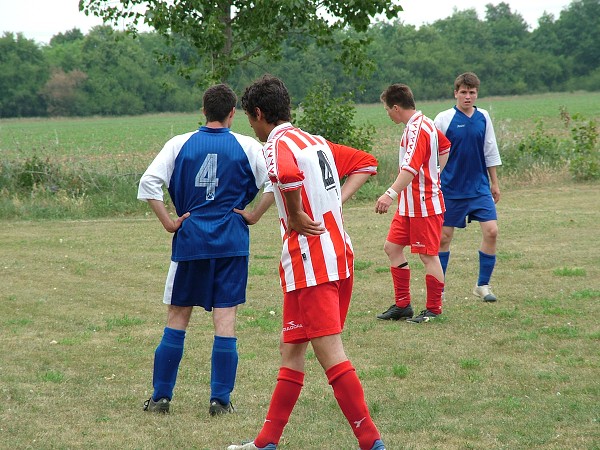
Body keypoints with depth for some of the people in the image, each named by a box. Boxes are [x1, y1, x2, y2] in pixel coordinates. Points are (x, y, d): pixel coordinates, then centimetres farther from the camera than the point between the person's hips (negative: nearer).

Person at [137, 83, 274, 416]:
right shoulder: (247, 146, 0)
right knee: (225, 318, 2)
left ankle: (161, 396, 10)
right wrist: (251, 217, 2)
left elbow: (148, 183, -6)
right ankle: (220, 400, 0)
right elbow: (273, 185, -7)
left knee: (177, 317, 9)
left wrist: (169, 223, 0)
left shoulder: (180, 144, 2)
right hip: (231, 242, -1)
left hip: (190, 240, 1)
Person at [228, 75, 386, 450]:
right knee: (292, 351, 16)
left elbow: (288, 175, -35)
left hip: (310, 262, -9)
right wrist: (335, 201, 14)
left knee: (331, 354, -8)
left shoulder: (277, 145, -11)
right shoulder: (316, 142, 16)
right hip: (339, 254, 9)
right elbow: (366, 162, 26)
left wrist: (296, 216, -17)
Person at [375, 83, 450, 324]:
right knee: (392, 247, 10)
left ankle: (433, 310, 7)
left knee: (428, 256, -2)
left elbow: (411, 168, -33)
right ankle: (402, 305, 15)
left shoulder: (417, 130, -20)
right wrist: (433, 174, 25)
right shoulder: (425, 124, 11)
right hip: (408, 205, 10)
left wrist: (391, 194, -42)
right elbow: (445, 146, 29)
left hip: (424, 205, -10)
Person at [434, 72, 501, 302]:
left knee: (491, 231, -9)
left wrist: (494, 183, 14)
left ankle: (483, 285, 3)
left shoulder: (483, 117, 4)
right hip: (450, 188, -3)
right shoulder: (444, 119, -7)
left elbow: (490, 153, 13)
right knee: (444, 237, 4)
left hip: (480, 187, 3)